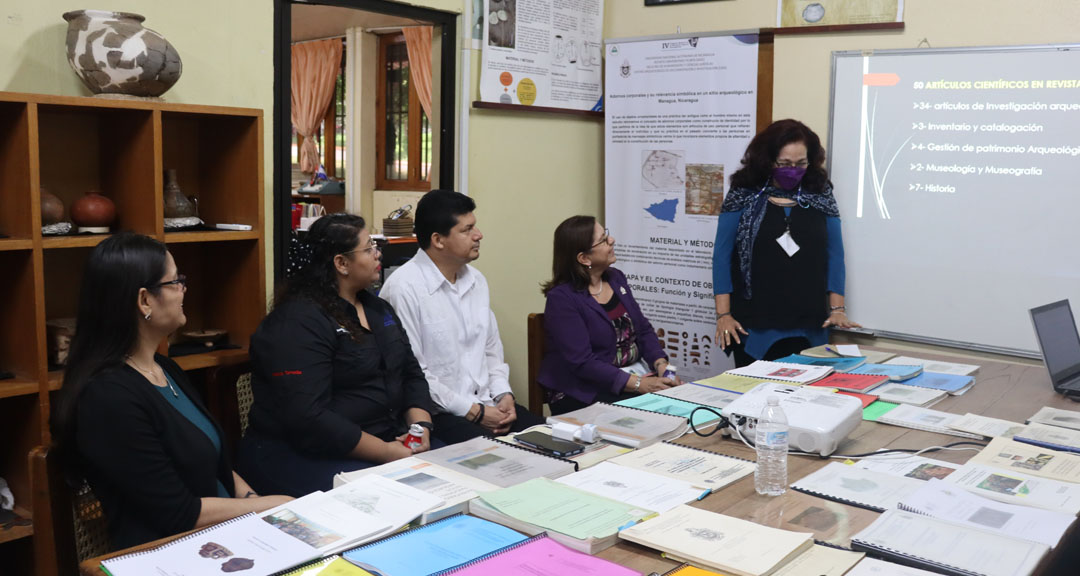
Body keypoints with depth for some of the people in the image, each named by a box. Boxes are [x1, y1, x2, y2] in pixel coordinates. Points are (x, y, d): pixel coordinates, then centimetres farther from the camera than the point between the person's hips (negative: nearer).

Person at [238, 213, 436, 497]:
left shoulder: (378, 308, 15)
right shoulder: (298, 322, -14)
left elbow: (412, 373, 17)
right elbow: (307, 418, -22)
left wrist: (421, 427, -3)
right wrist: (384, 452, -22)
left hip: (389, 440, 8)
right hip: (305, 455, -8)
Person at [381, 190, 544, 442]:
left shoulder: (476, 280, 13)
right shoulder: (404, 288, -12)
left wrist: (504, 395, 2)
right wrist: (473, 411, -13)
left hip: (486, 404, 8)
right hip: (436, 413, -7)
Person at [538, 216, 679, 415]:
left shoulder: (616, 278, 10)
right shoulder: (561, 298, -13)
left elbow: (643, 329, 11)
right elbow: (582, 362, -20)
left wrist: (661, 364, -8)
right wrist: (638, 384, -25)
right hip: (584, 393, -7)